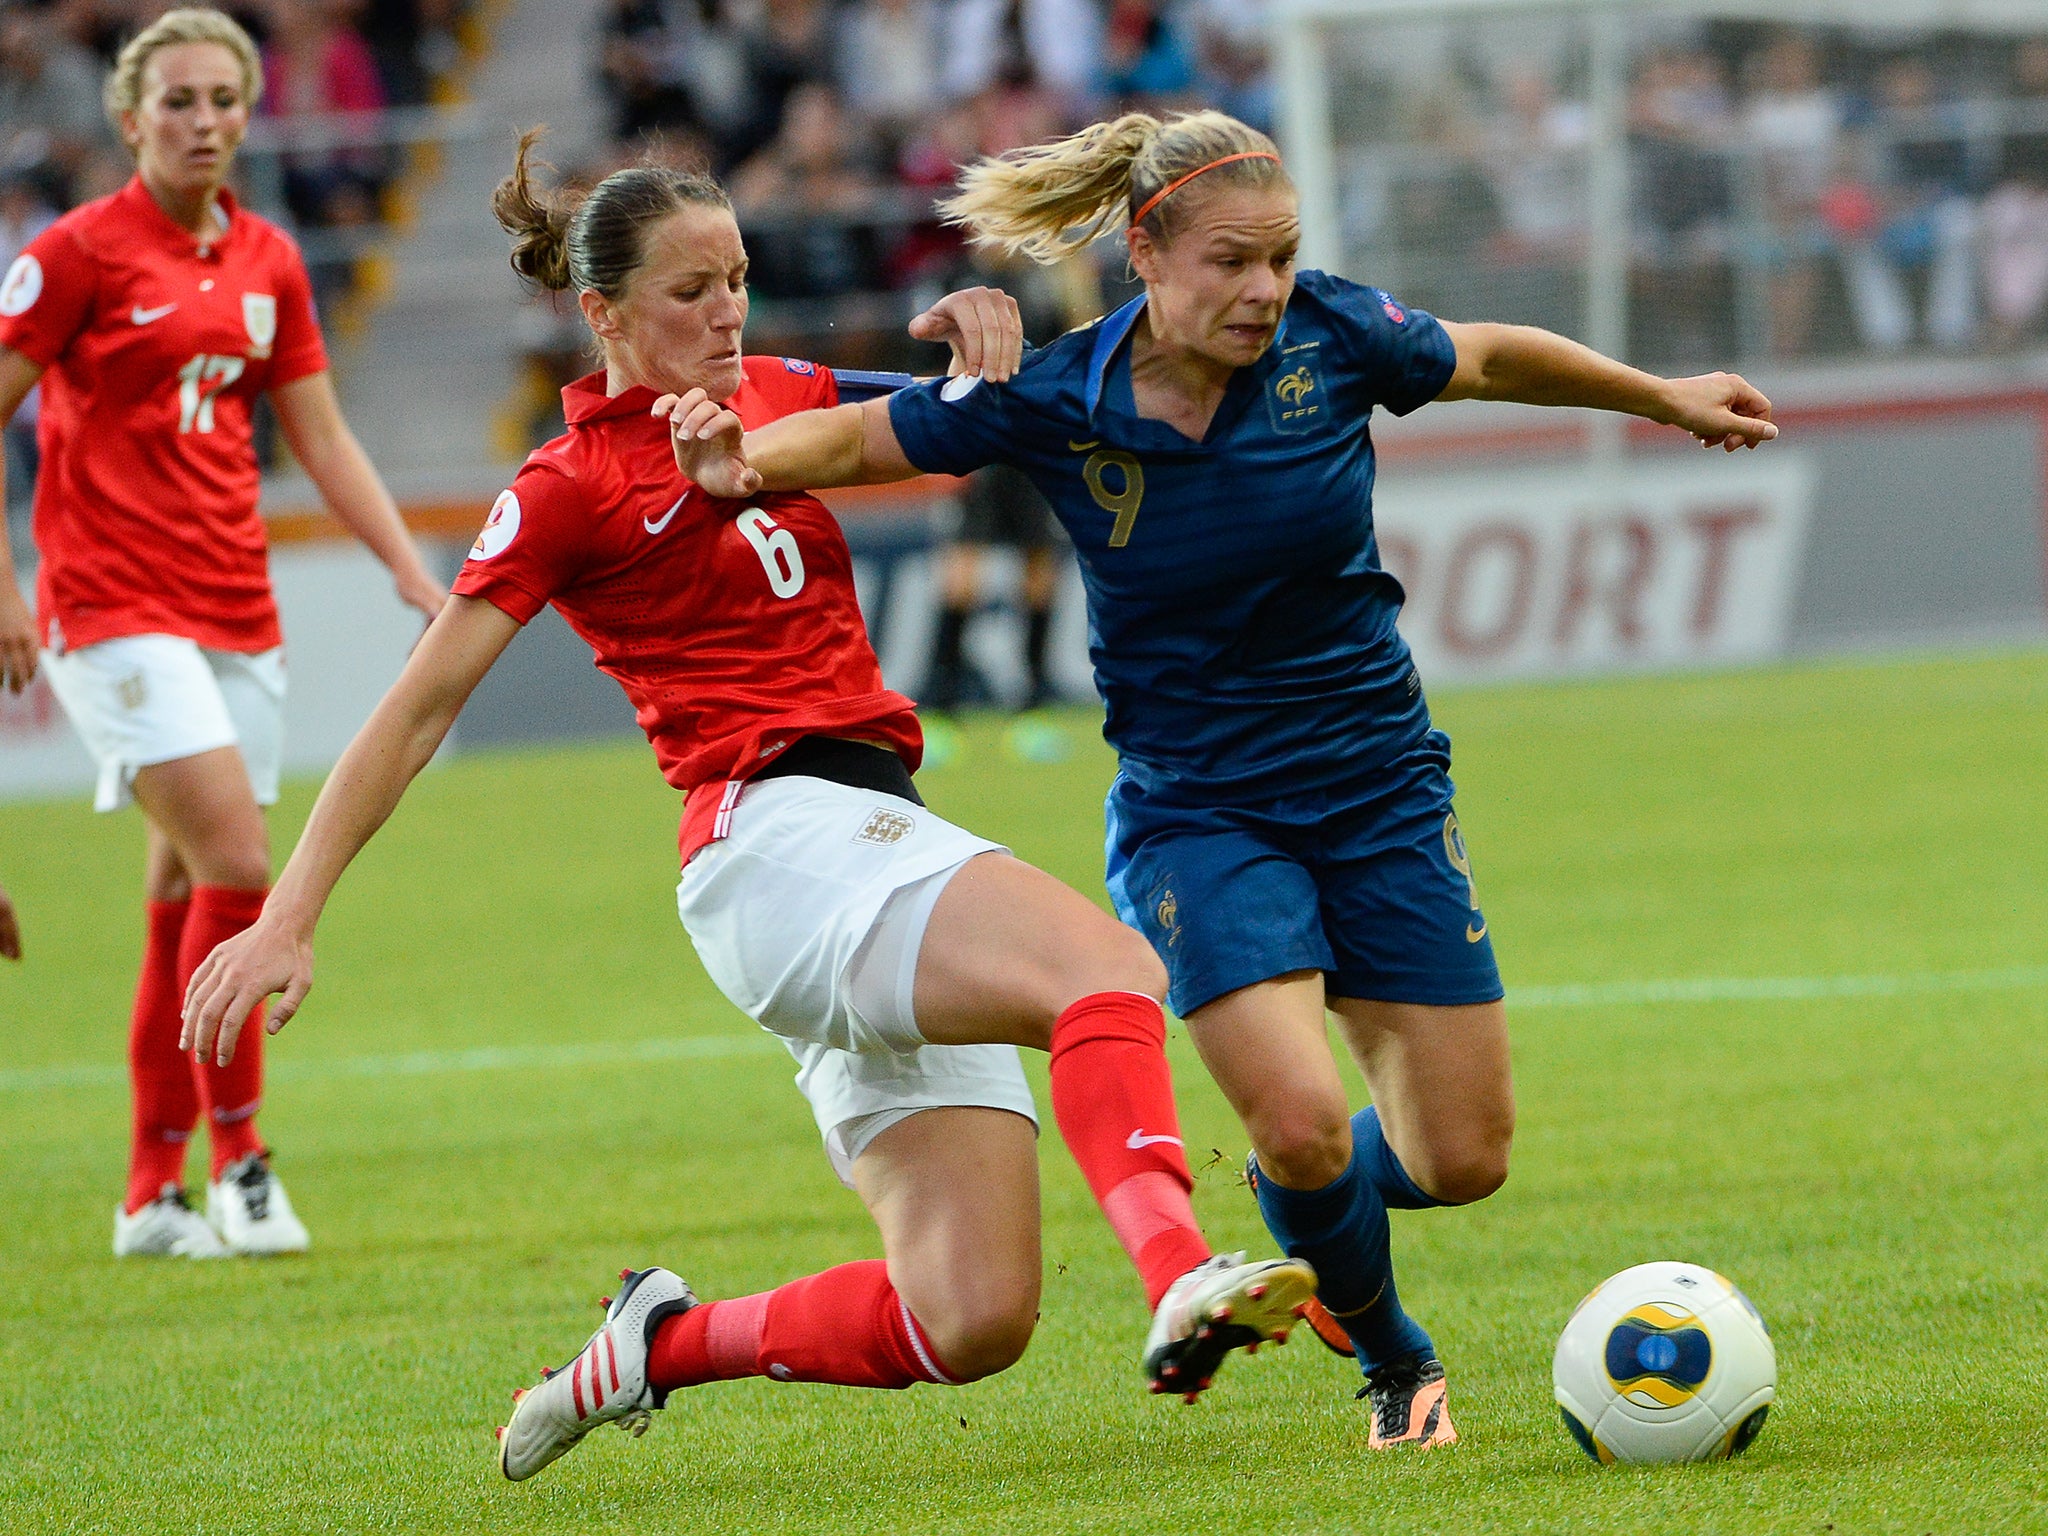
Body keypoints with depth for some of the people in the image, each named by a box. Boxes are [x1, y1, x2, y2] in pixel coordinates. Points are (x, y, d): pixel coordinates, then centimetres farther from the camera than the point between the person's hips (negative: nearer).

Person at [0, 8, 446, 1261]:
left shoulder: (269, 263, 10)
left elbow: (323, 439, 16)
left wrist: (414, 572, 7)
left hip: (236, 612, 6)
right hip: (114, 606, -6)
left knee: (188, 900, 7)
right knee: (236, 865, -18)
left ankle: (154, 1192, 14)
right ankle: (239, 1155, -9)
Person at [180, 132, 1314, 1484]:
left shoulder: (779, 397, 19)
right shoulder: (573, 487, 2)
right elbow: (418, 711, 0)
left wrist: (971, 323, 4)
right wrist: (287, 922, -6)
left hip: (884, 841, 7)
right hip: (779, 838, -7)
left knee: (971, 1322, -5)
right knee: (1110, 968, -34)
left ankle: (662, 1345, 13)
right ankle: (1182, 1284, -56)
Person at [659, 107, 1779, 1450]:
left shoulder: (1329, 336, -11)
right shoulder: (1052, 404, -16)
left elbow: (1492, 360, 8)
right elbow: (858, 436, -6)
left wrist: (1665, 399, 21)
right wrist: (740, 464, -27)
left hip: (1380, 785, 3)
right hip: (1196, 817, -3)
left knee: (1464, 1160, 0)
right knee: (1302, 1128, -21)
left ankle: (1303, 1184, 37)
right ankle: (1397, 1362, 10)